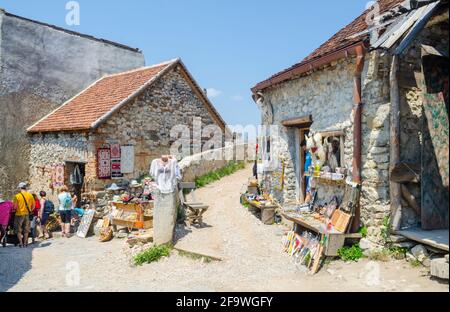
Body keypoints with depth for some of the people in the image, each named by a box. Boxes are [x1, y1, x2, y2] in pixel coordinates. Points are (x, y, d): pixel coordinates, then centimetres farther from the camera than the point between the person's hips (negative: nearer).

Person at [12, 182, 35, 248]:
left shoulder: (17, 196, -11)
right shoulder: (30, 195, 0)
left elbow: (15, 206, -14)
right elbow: (33, 205, 5)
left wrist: (14, 209, 7)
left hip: (19, 214, -4)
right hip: (27, 215, 4)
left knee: (18, 230, 9)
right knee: (26, 230, 13)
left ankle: (21, 243, 7)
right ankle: (25, 243, 17)